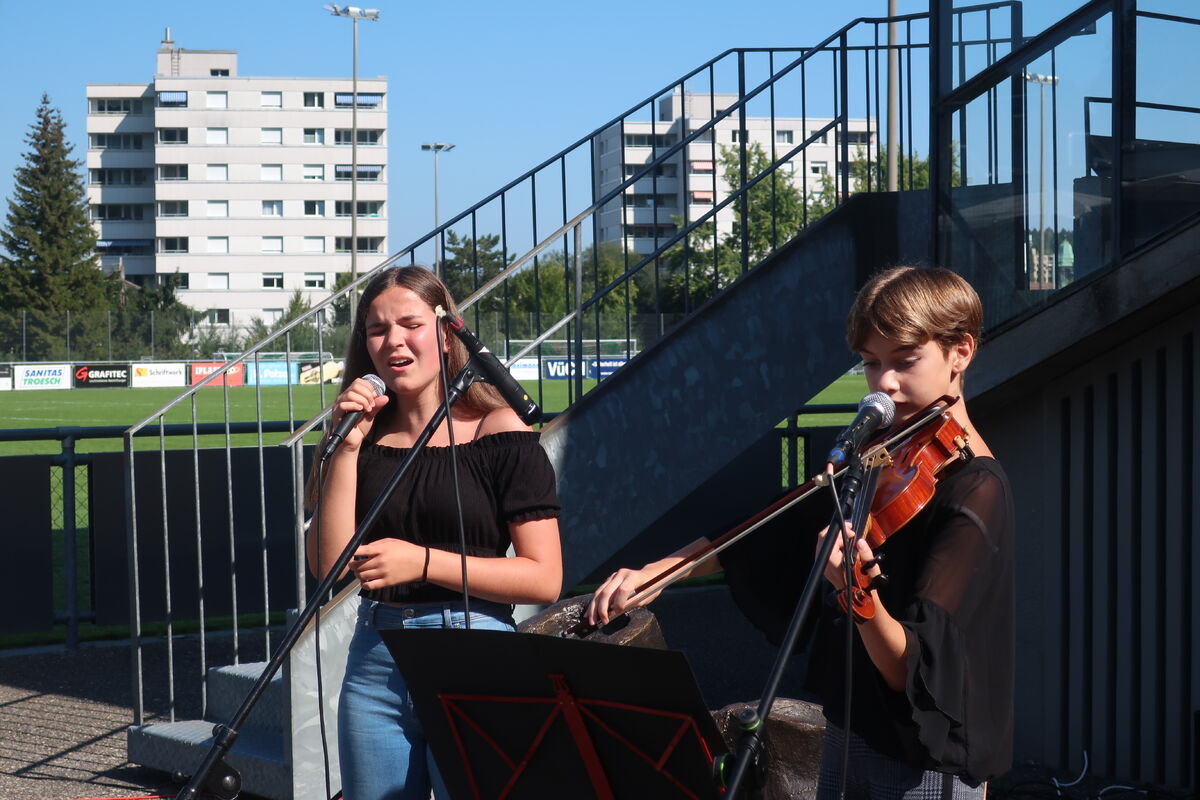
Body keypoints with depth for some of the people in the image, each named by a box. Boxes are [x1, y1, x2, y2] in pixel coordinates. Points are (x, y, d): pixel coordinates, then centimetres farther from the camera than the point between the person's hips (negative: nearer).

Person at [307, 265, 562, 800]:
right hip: (375, 663, 4)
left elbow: (544, 579, -9)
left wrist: (424, 562, -16)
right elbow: (330, 564, -3)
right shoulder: (364, 440, 7)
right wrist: (347, 447, -8)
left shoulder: (500, 436, -4)